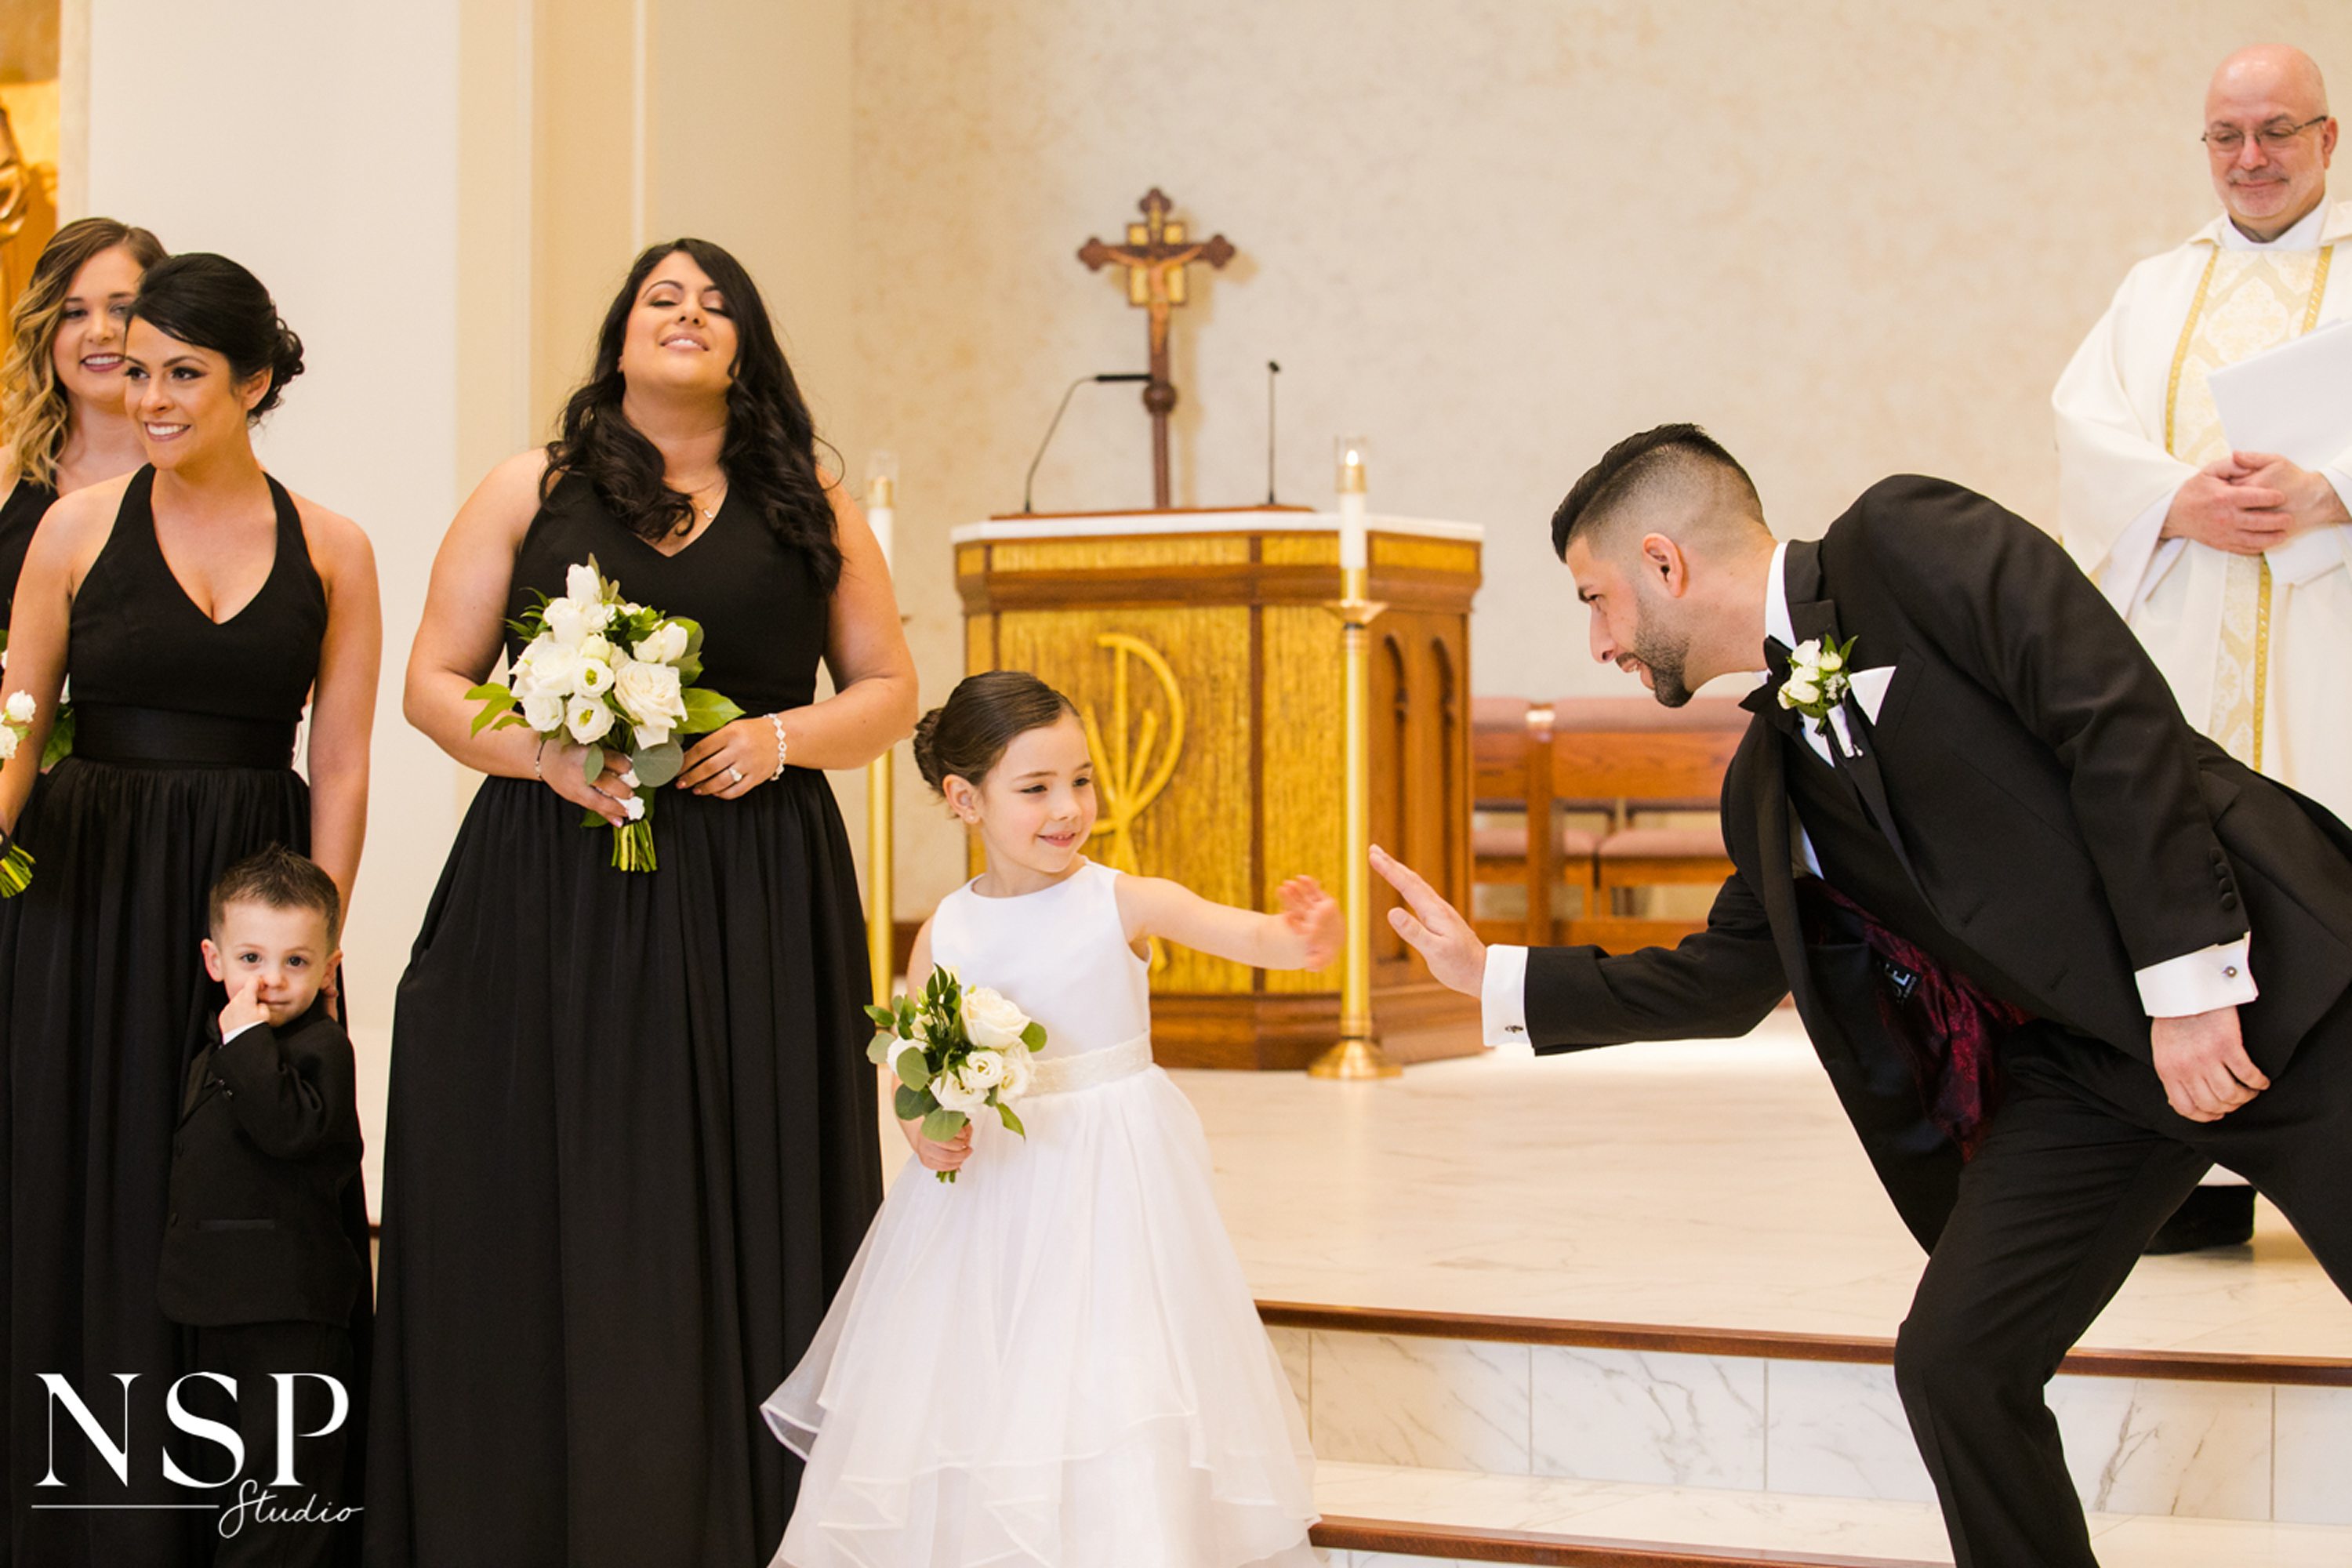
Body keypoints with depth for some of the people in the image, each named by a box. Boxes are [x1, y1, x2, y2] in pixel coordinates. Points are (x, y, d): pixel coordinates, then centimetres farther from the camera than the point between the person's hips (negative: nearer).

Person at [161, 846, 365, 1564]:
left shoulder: (320, 1046, -12)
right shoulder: (213, 1055, 15)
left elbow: (292, 1126, -31)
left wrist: (247, 1037, -27)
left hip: (290, 1314, -9)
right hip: (219, 1307, 9)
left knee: (283, 1476, -6)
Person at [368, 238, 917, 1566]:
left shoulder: (810, 507, 11)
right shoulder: (532, 492, 8)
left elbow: (889, 692, 12)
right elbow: (436, 682, 7)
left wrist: (781, 737, -7)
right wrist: (546, 753, -11)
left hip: (753, 911, 1)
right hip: (554, 897, -1)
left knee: (741, 1216, -1)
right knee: (554, 1222, -3)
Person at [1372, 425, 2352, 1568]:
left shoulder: (1909, 540, -9)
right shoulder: (1770, 779, 12)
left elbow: (2114, 713, -17)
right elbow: (1720, 983, 22)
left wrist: (2189, 974, -21)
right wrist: (1491, 975, 20)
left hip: (2258, 985, -7)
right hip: (2084, 1066, 7)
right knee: (1954, 1362, -1)